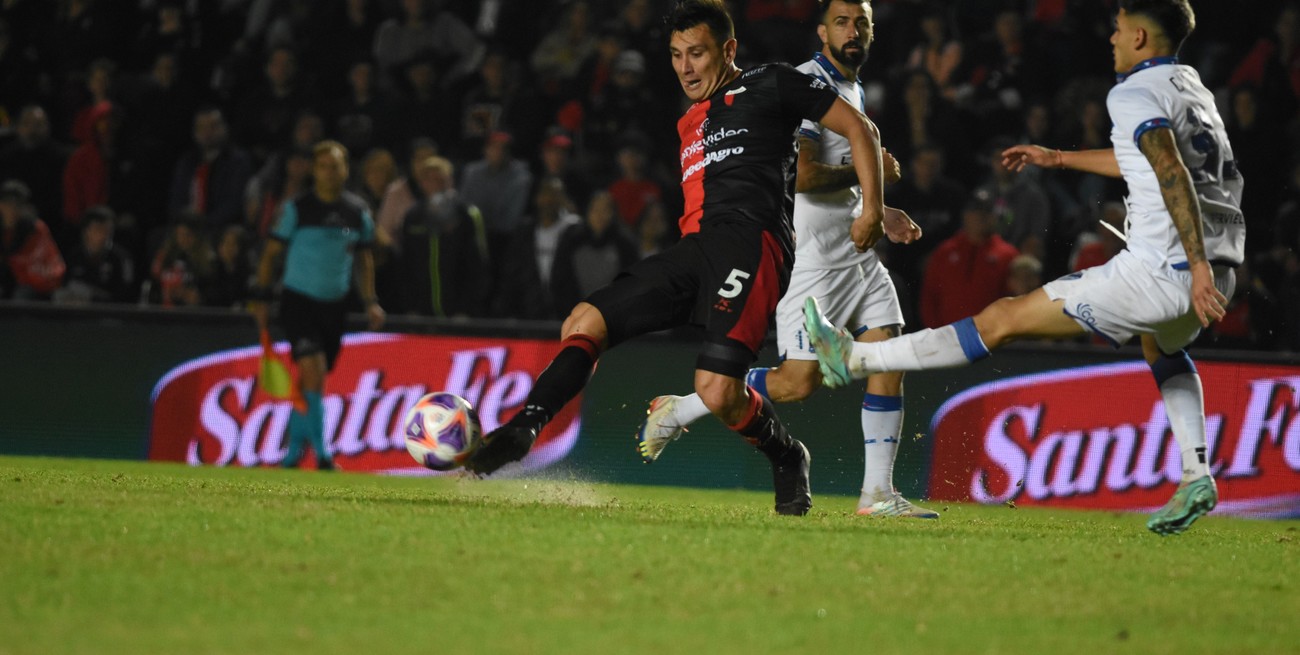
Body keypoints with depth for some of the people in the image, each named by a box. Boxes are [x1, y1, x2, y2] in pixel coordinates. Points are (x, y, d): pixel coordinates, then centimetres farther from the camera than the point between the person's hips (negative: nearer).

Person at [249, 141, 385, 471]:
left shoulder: (358, 211, 6)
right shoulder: (297, 208, -5)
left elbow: (363, 258, 16)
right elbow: (272, 252, 1)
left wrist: (370, 301, 8)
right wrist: (260, 296, -4)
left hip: (335, 305, 4)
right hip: (298, 302, -4)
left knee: (310, 381, 9)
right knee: (313, 370, -19)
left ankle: (293, 450, 23)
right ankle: (321, 454, -19)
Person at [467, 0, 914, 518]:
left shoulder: (769, 85, 9)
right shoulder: (690, 123, 29)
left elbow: (859, 127, 8)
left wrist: (872, 209, 0)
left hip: (748, 241, -8)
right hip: (693, 249, 8)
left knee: (717, 393, -23)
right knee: (583, 324, -6)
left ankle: (786, 458, 3)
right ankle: (522, 429, -12)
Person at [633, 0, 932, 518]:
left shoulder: (852, 90, 19)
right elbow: (802, 176, -25)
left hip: (856, 252, 9)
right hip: (810, 257, -9)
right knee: (798, 382, -11)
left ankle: (877, 493, 2)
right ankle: (676, 412, 6)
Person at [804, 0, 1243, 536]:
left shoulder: (1134, 94, -7)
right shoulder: (1190, 86, 22)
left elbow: (1171, 173, -22)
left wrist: (1198, 266, -29)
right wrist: (1059, 158, 47)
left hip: (1163, 269, -8)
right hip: (1219, 269, 8)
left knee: (1005, 319, -2)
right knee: (1163, 348, 41)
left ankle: (857, 360, 2)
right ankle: (1197, 477, 27)